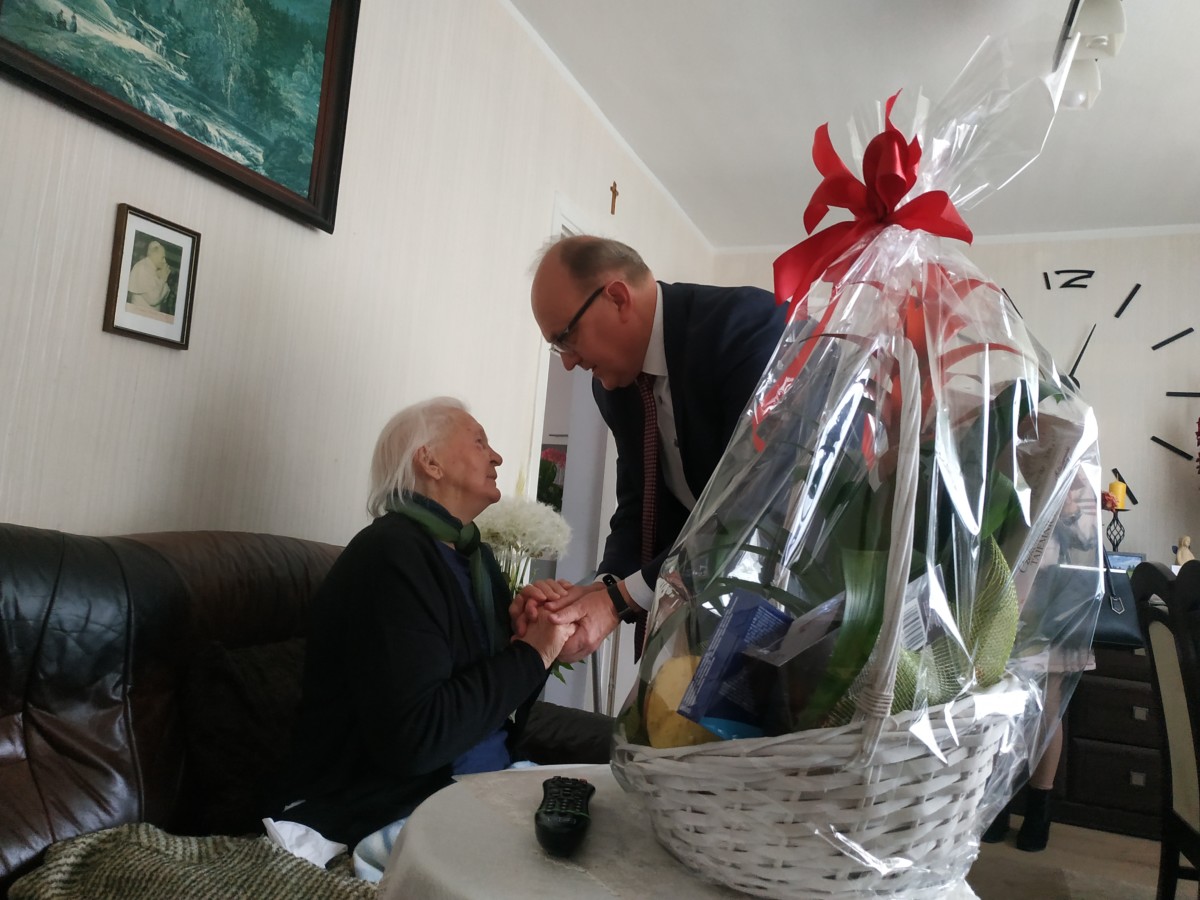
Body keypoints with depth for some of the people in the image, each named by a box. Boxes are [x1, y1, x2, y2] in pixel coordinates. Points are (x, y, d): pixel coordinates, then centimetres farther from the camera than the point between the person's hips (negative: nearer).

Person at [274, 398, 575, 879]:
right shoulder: (392, 555, -17)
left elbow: (499, 708, 10)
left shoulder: (475, 555, 8)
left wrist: (544, 635, -8)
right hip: (381, 816, -7)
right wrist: (531, 654, -17)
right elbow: (414, 737, -25)